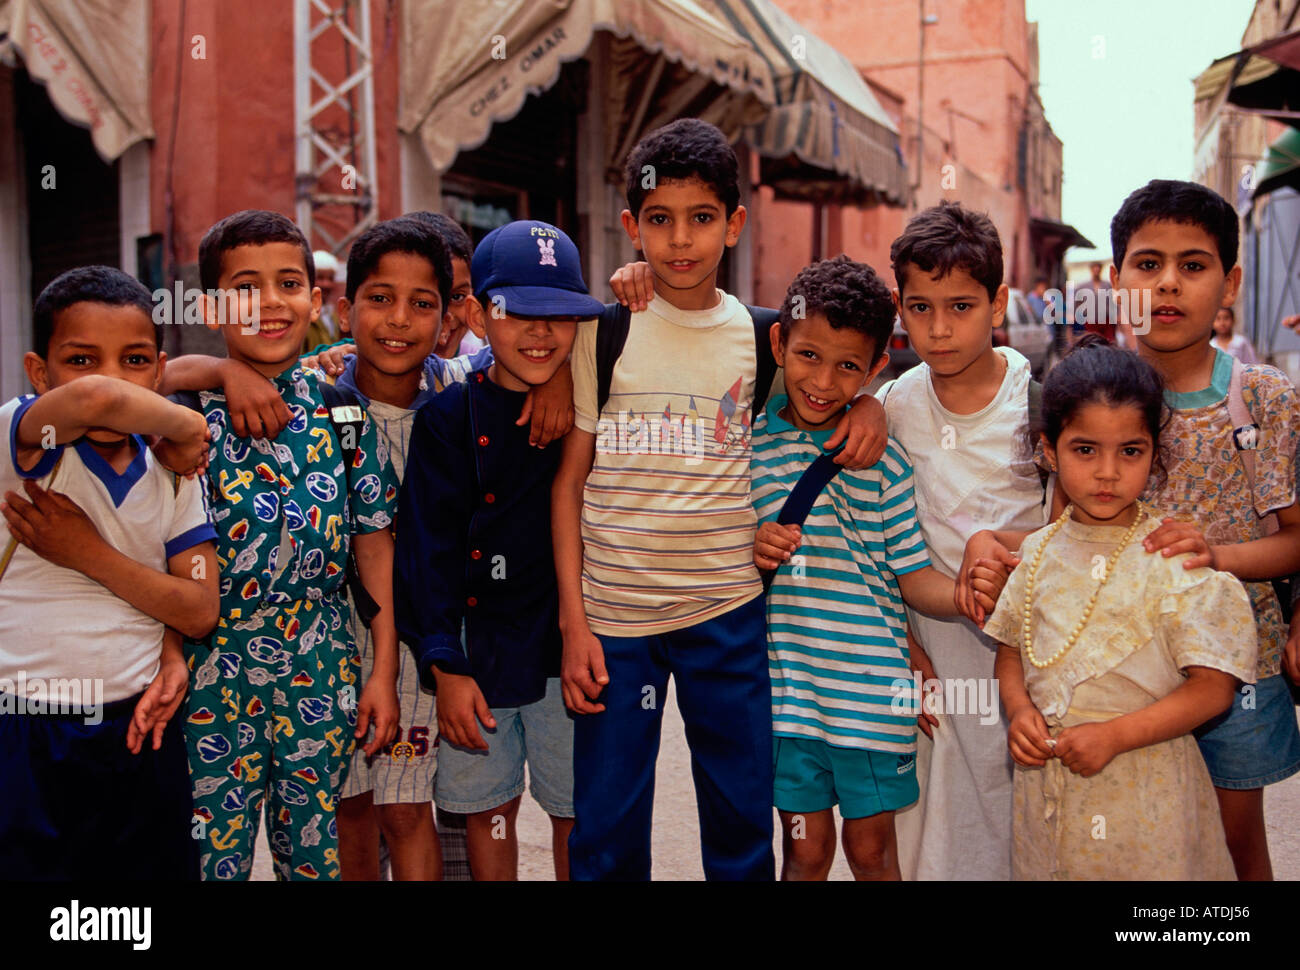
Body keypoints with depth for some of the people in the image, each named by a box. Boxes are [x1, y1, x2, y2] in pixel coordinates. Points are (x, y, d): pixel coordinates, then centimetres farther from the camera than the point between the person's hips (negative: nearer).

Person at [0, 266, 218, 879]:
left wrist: (88, 554, -14)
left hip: (142, 732, 4)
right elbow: (97, 397, -36)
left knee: (162, 866, 13)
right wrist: (185, 426, -18)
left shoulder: (172, 478, 4)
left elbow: (201, 612, -2)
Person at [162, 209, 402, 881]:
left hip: (320, 668, 2)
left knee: (313, 848, 16)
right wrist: (224, 372, -15)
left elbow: (374, 543, 3)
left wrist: (383, 672, 1)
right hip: (213, 666, -2)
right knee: (215, 853, 10)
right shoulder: (187, 410, -4)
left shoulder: (339, 411, 1)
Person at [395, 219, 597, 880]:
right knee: (489, 809, 13)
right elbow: (429, 546, -4)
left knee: (579, 813, 11)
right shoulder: (450, 418, -3)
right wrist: (445, 666, -8)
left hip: (573, 645, 0)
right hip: (481, 645, 0)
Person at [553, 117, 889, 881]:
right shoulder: (602, 334, -2)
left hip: (728, 613, 2)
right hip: (613, 615, -1)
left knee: (744, 831, 13)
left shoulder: (762, 337, 2)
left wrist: (866, 403, -3)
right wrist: (573, 620, -4)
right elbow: (570, 480, 0)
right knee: (606, 837, 9)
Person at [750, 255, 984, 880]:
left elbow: (913, 575, -3)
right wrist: (750, 553, -13)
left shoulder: (883, 459, -1)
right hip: (787, 685, 0)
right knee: (806, 847, 11)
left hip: (872, 688, 0)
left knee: (872, 847, 13)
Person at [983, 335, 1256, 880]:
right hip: (1045, 786, 4)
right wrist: (1020, 710, -7)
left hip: (1143, 794, -4)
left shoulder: (1175, 559, -11)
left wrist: (1114, 735, -20)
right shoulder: (1037, 553, 3)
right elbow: (1010, 651, 12)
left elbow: (1214, 686, -13)